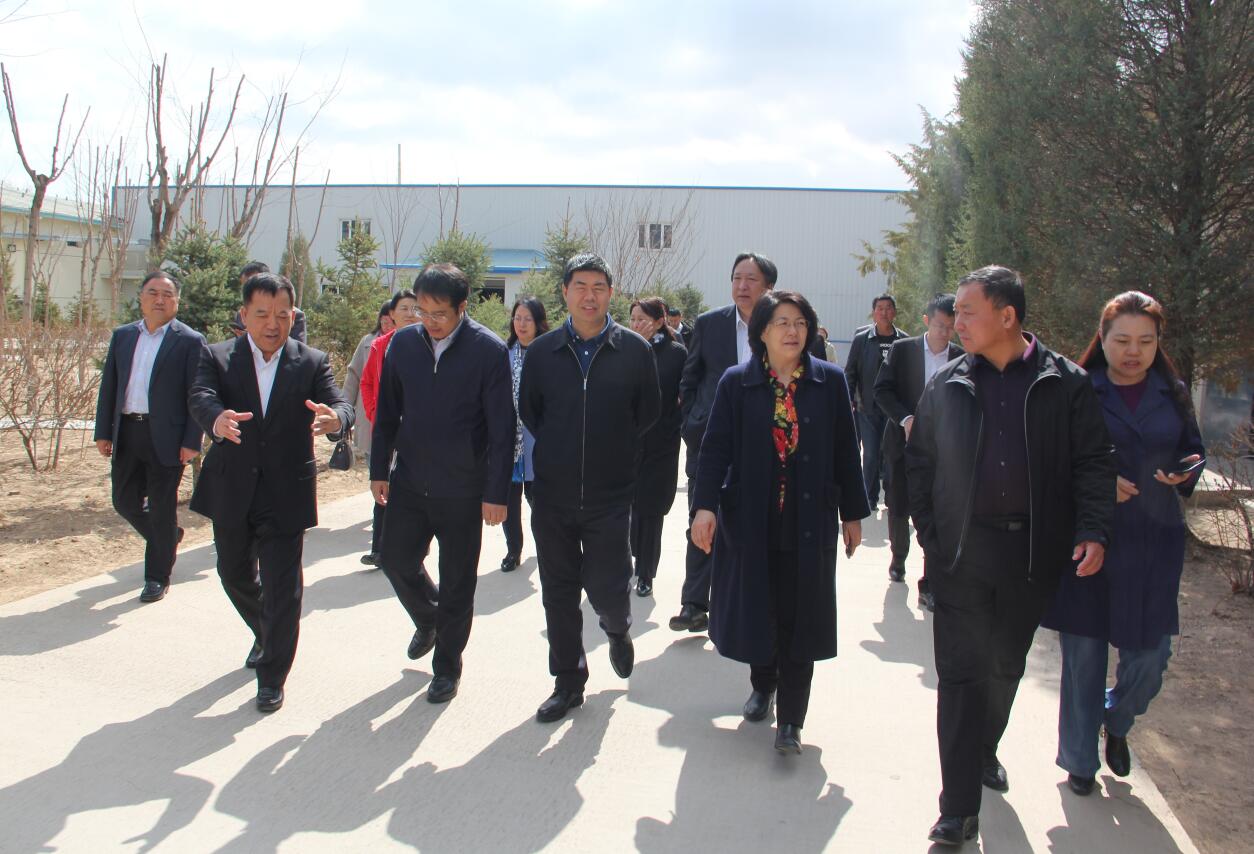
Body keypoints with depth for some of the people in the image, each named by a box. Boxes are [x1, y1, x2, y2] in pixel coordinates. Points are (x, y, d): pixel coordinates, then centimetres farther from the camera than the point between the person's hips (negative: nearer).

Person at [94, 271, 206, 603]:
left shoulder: (190, 341, -4)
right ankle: (168, 537, 39)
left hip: (166, 437, -5)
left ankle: (157, 577, 17)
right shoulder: (122, 336, 10)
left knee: (162, 509, 3)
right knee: (125, 501, 13)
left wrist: (192, 442, -13)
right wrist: (103, 432, 5)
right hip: (126, 434, 5)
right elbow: (109, 386, 11)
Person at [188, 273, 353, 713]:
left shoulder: (313, 362, -2)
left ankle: (272, 676, 15)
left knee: (282, 587, -1)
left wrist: (335, 418, -43)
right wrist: (218, 420, -45)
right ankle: (265, 634, 48)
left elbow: (340, 404, -16)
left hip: (286, 493, -2)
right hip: (231, 491, 2)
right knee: (235, 574, 20)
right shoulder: (217, 357, -2)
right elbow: (200, 397, -20)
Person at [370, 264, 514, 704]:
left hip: (462, 490, -4)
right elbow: (387, 413, 9)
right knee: (397, 561, 10)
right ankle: (427, 621, 41)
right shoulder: (403, 343, 0)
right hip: (409, 482, 4)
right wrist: (379, 470, 8)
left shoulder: (489, 350, -13)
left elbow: (501, 428, -11)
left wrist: (496, 493, -12)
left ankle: (447, 665, 26)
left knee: (457, 582, 7)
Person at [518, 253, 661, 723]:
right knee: (558, 593, 9)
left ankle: (617, 629, 34)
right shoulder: (542, 351, 1)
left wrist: (617, 448, 6)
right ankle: (568, 681, 25)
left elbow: (649, 411, 8)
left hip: (610, 494, -2)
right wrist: (557, 449, 9)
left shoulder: (635, 350, -3)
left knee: (607, 587, -4)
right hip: (552, 492, 2)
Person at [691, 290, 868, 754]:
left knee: (799, 617, 3)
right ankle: (762, 685, 39)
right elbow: (716, 446, -8)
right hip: (750, 519, 0)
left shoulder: (830, 381, 0)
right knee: (755, 609, 12)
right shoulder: (737, 382, -2)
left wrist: (853, 513, 5)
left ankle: (790, 719, 13)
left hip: (809, 523, 0)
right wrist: (705, 505, -19)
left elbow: (845, 451, 4)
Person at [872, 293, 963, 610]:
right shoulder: (902, 349, -1)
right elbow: (882, 390, -3)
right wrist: (905, 419, -17)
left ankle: (929, 585, 4)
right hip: (904, 442, 0)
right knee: (898, 509, 11)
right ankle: (899, 556, 40)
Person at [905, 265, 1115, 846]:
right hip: (962, 552, 0)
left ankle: (985, 749, 43)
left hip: (1034, 553, 1)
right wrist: (929, 534, 1)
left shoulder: (1066, 384, -1)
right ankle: (959, 808, 3)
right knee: (961, 672, -3)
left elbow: (1094, 462, 0)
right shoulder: (946, 385, 2)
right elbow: (919, 462, 8)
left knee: (1007, 666, 17)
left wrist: (1093, 530, -12)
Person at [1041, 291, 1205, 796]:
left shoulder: (1173, 394, 6)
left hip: (1154, 544, 3)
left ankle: (1116, 721, 37)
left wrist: (1187, 471, -8)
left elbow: (1193, 450, 14)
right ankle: (1080, 759, 25)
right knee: (1084, 655, 6)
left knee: (1150, 656, 3)